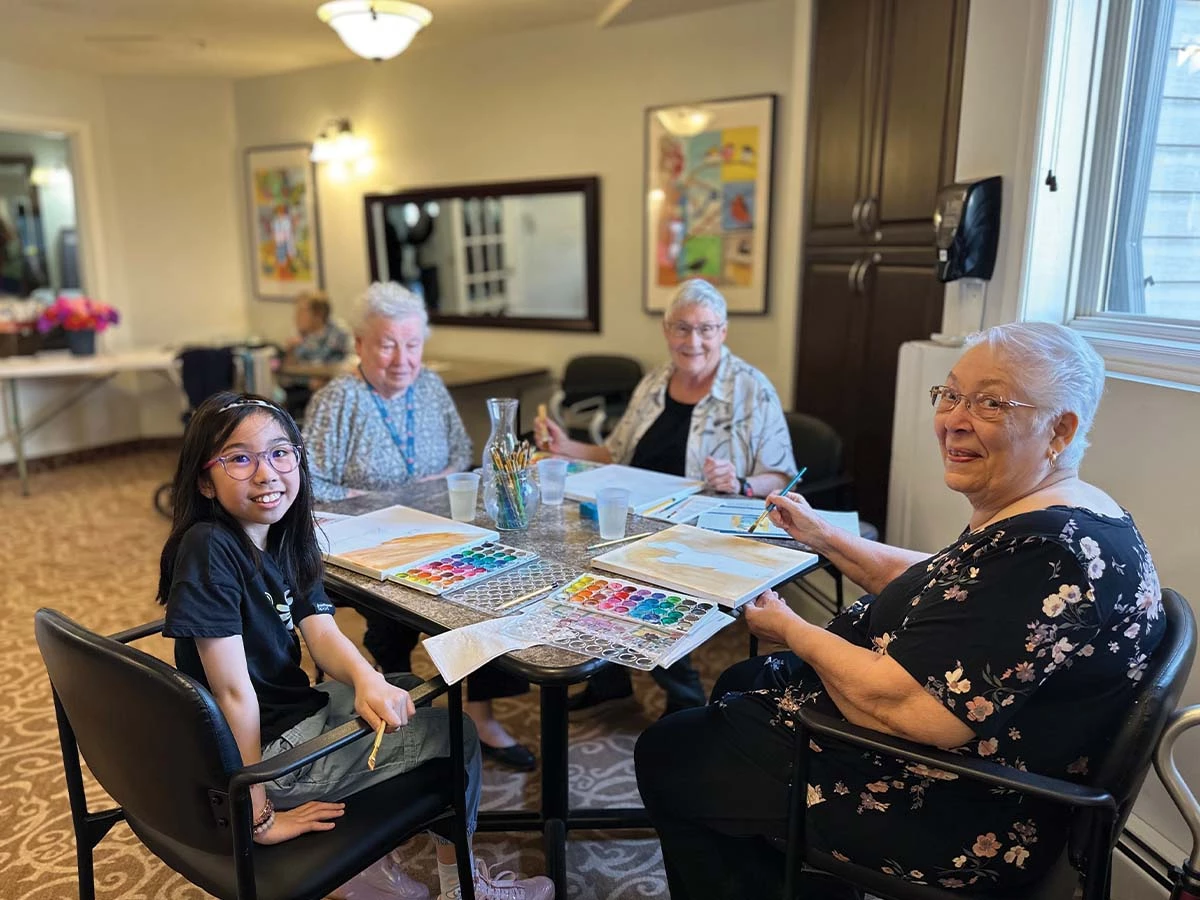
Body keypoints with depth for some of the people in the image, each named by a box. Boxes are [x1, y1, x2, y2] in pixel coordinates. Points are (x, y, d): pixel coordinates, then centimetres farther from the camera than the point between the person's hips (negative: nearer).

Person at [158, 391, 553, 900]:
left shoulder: (285, 538, 0)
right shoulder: (208, 551, -26)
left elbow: (321, 630, -5)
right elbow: (233, 690, -26)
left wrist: (368, 681, -26)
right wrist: (261, 816, -22)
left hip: (299, 708, 8)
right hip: (264, 752, -8)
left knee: (410, 691, 23)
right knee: (452, 736, 0)